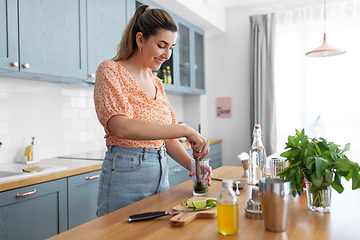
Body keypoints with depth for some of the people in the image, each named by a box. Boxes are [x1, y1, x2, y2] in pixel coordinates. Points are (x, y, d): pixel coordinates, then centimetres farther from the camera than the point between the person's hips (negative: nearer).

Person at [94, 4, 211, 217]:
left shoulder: (157, 84, 13)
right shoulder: (110, 71, -8)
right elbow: (122, 127, -24)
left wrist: (191, 164, -2)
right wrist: (186, 130, -25)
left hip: (161, 175, 7)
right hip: (126, 175, -6)